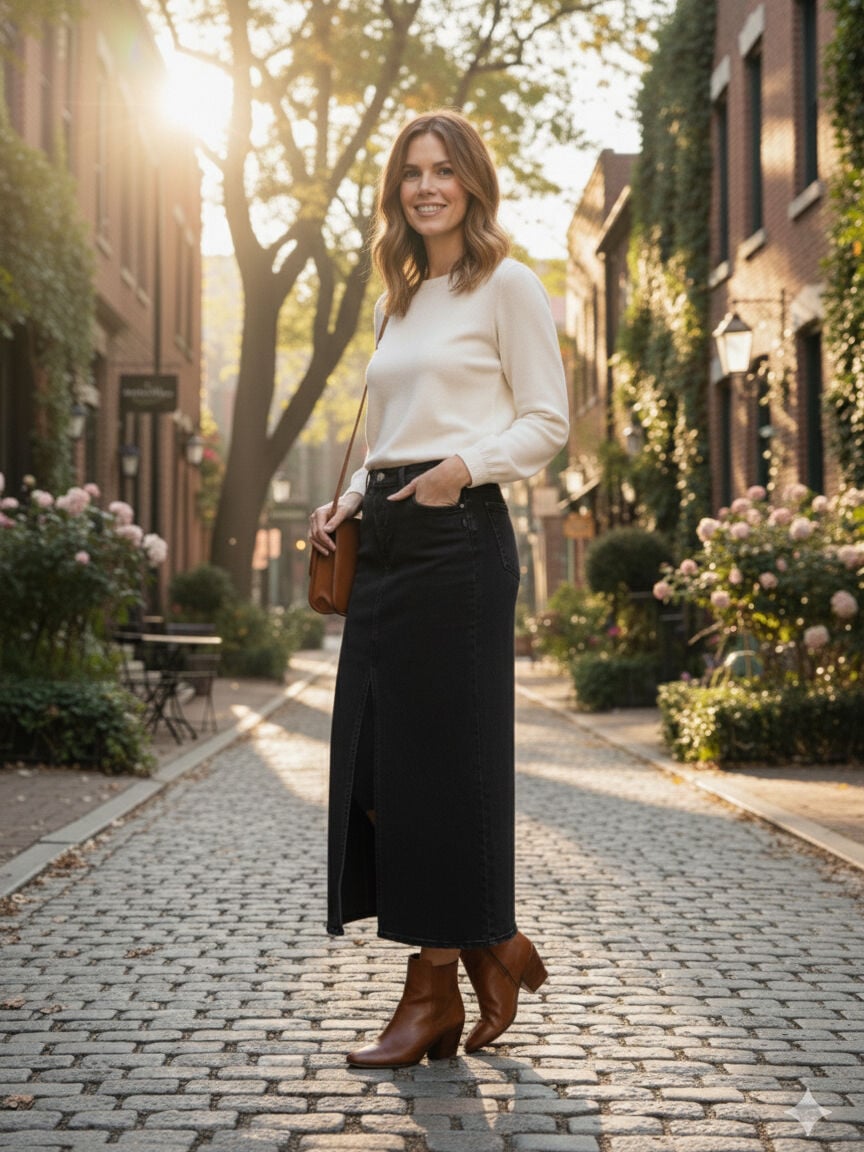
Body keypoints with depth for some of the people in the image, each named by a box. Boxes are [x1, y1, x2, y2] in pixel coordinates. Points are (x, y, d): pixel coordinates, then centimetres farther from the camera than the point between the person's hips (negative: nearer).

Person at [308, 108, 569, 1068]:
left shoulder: (508, 286, 1)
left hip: (459, 536, -8)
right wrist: (346, 504, 10)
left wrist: (466, 465, -20)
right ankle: (496, 946, 17)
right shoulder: (395, 304, 21)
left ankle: (435, 989, 6)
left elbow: (546, 421, -5)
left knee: (442, 758, -5)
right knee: (373, 758, 3)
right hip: (384, 543, 8)